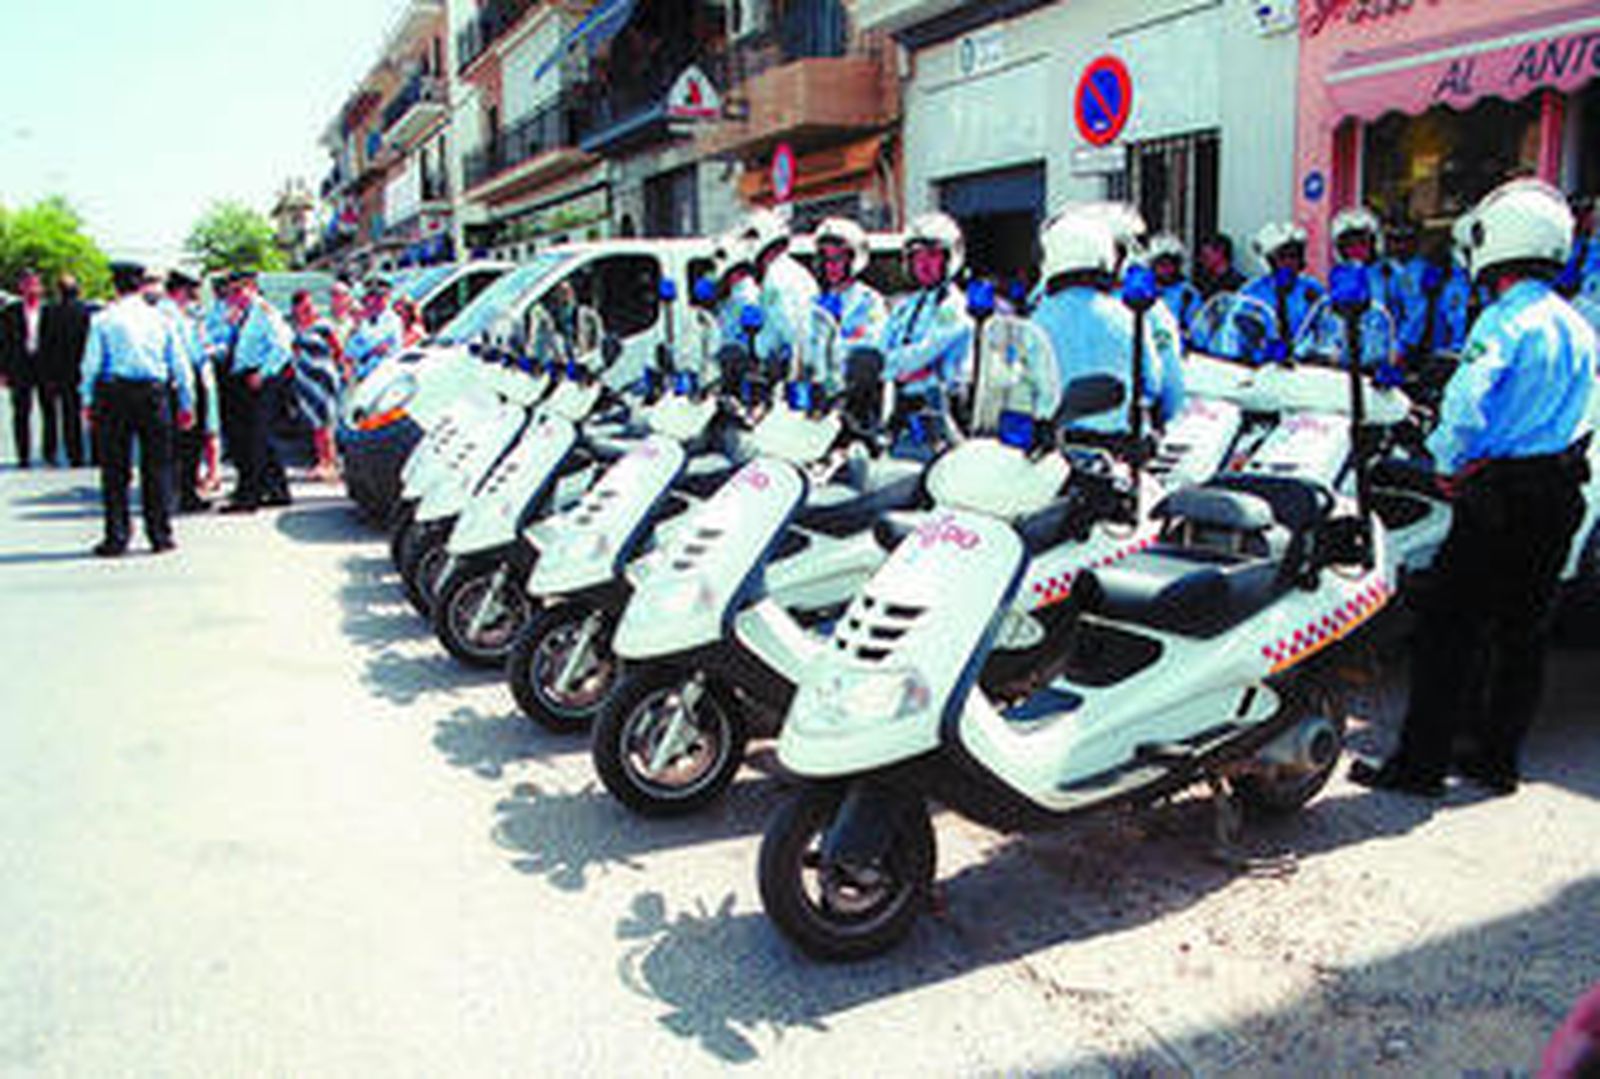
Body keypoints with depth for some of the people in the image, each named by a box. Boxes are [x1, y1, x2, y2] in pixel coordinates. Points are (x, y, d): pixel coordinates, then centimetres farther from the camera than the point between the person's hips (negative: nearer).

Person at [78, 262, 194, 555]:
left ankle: (116, 537, 5)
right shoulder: (160, 319, 5)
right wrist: (186, 404, 13)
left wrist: (88, 400, 7)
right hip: (153, 391, 1)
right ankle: (160, 534, 8)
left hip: (113, 392, -1)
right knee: (157, 466, 6)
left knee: (114, 468, 4)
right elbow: (179, 365, 6)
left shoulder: (103, 319, 0)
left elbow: (91, 363, -1)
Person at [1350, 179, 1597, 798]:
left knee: (1448, 631, -2)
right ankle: (1497, 757, 23)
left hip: (1498, 497, -8)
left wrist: (1449, 464, -9)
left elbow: (1465, 404, -25)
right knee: (1523, 631, 14)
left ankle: (1420, 763, 2)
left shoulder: (1505, 321, -15)